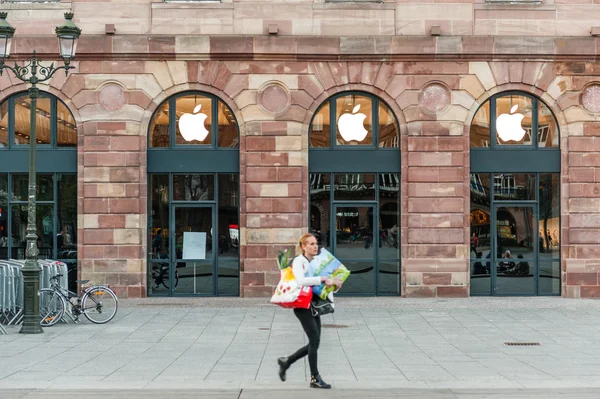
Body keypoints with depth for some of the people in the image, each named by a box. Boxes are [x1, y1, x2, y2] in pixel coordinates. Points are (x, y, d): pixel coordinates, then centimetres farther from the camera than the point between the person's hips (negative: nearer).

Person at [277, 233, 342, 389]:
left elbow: (326, 283, 15)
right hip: (302, 305, -8)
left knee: (314, 343, 9)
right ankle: (315, 378, 0)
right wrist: (323, 279, -29)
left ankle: (286, 361, 25)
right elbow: (301, 280, -27)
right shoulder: (299, 261, -9)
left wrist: (334, 283, -7)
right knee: (315, 340, -9)